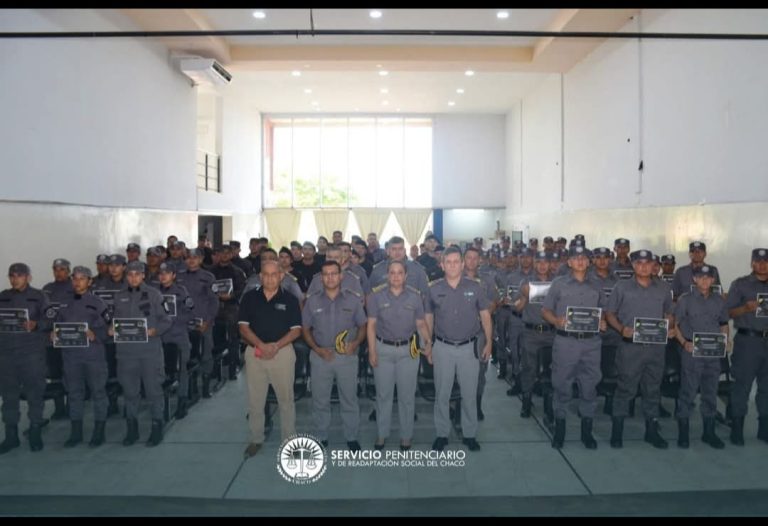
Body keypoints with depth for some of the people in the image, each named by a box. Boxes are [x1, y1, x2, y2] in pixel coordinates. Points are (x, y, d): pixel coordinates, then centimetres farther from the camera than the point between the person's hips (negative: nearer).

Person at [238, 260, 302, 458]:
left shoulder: (290, 299, -1)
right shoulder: (249, 297, 3)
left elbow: (296, 330, -3)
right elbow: (243, 326, -1)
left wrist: (276, 346, -17)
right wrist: (262, 345, -15)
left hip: (283, 352, -1)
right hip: (255, 352, 2)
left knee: (286, 399, 5)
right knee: (255, 400, 10)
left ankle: (289, 439, 18)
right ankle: (256, 439, 24)